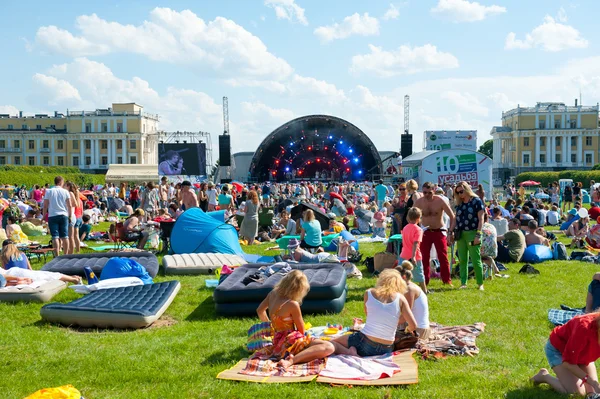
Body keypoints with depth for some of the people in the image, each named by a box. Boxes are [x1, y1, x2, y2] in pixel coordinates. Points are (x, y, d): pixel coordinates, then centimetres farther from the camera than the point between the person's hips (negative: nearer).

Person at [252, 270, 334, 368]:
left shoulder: (272, 294, 3)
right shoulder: (293, 304, -19)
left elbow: (260, 310, 24)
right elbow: (301, 330, -7)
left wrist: (270, 324, 38)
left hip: (277, 343, 9)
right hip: (290, 344, -9)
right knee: (329, 347, -24)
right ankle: (292, 360, -30)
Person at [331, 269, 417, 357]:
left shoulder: (368, 293, 1)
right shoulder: (400, 298, -2)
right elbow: (413, 326, -3)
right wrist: (407, 329, 21)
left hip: (365, 343, -2)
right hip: (386, 349, 2)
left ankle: (349, 352, -10)